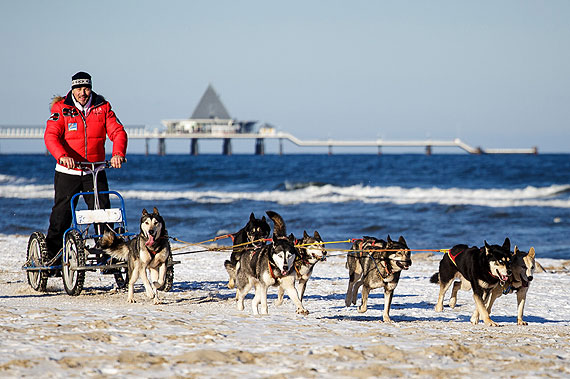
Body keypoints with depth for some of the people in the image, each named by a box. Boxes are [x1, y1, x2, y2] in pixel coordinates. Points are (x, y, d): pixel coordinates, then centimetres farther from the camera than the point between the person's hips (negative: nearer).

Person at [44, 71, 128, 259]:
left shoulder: (102, 107, 1)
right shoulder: (61, 108, -5)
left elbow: (118, 132, -7)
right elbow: (51, 135, -16)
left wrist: (118, 153, -27)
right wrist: (62, 156, -34)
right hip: (67, 172, -2)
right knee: (62, 214, 3)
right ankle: (52, 255, 15)